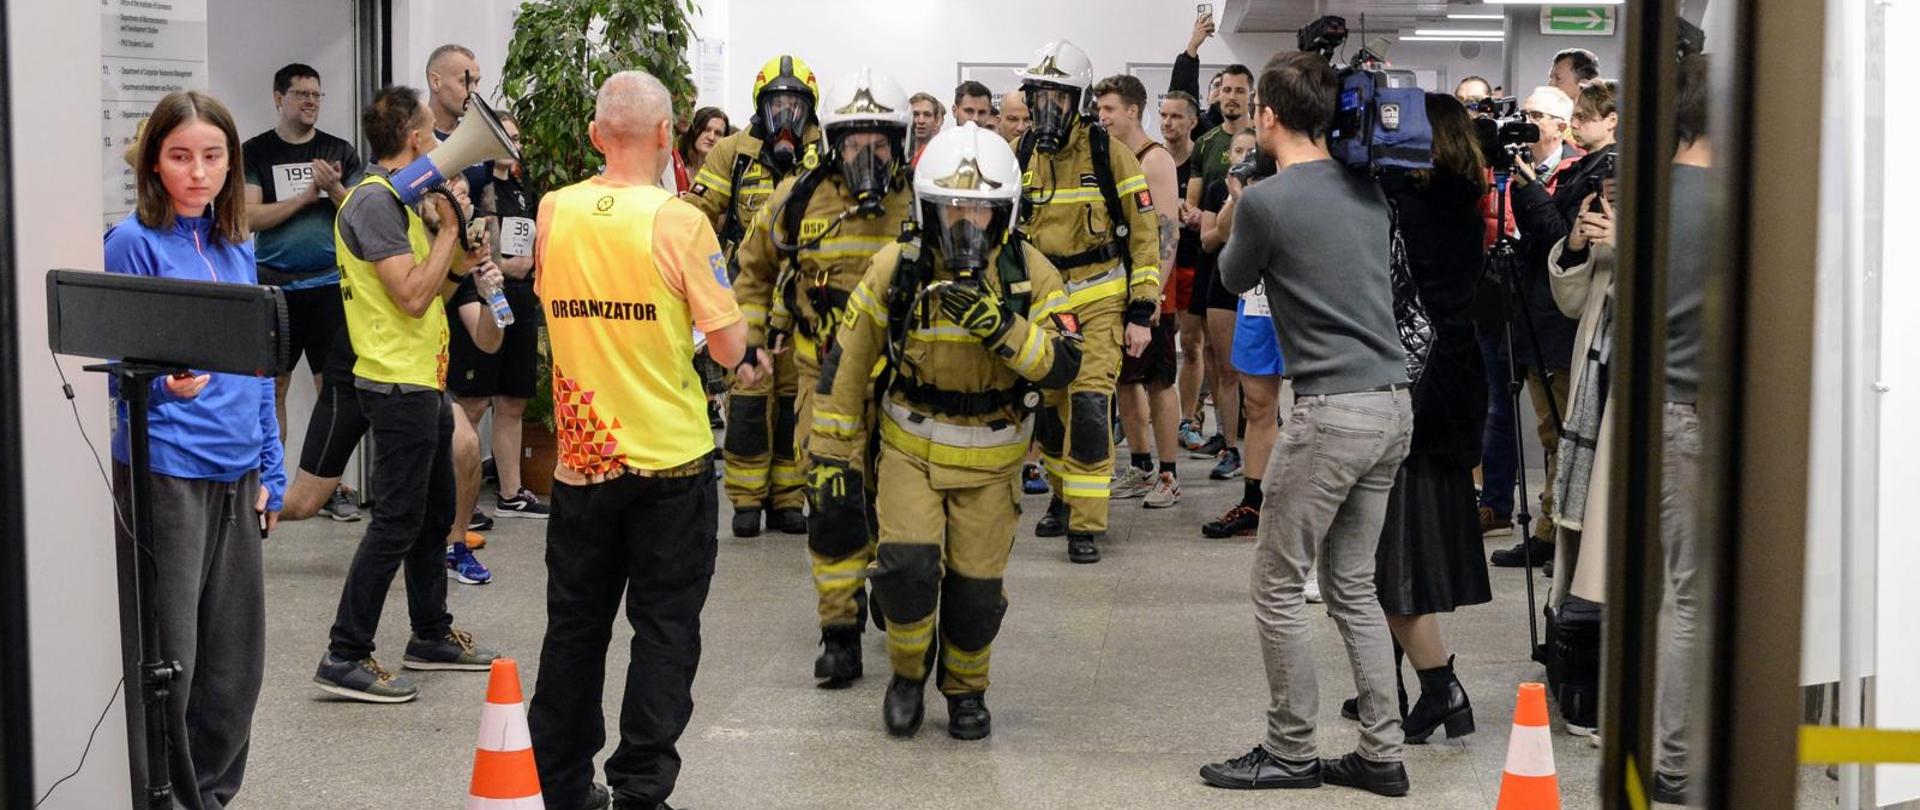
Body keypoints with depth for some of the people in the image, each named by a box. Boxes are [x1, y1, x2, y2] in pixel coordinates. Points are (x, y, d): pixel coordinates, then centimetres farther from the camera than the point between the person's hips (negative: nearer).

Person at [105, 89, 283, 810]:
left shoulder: (237, 245, 11)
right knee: (165, 657, -1)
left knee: (236, 656, 11)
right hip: (164, 472, -6)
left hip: (235, 476, 6)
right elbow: (118, 370, -8)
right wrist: (164, 385, -29)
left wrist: (270, 471, 13)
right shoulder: (135, 242, -7)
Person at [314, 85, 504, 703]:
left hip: (423, 382, 11)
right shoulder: (375, 200, -16)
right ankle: (345, 657, -5)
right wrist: (451, 225, -15)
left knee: (435, 513, 17)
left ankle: (432, 634, 29)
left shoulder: (398, 199, 17)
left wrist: (459, 266, 4)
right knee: (397, 522, -9)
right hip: (398, 383, -11)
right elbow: (411, 297, -23)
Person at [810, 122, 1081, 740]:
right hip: (910, 447, 0)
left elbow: (1063, 365, -19)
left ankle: (966, 690, 31)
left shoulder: (1031, 273, -10)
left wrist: (999, 324, -34)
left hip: (991, 458, 1)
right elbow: (847, 365, -4)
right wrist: (833, 457, -5)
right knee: (907, 563, -17)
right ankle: (909, 672, 12)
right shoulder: (895, 269, -11)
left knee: (976, 585, 3)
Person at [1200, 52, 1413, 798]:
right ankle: (1380, 755, 16)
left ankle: (1290, 753, 13)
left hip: (1331, 410, -7)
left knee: (1277, 584, 5)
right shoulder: (1367, 189, 9)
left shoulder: (1266, 200, -10)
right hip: (1393, 407, 7)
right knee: (1352, 585, 15)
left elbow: (1233, 279, 8)